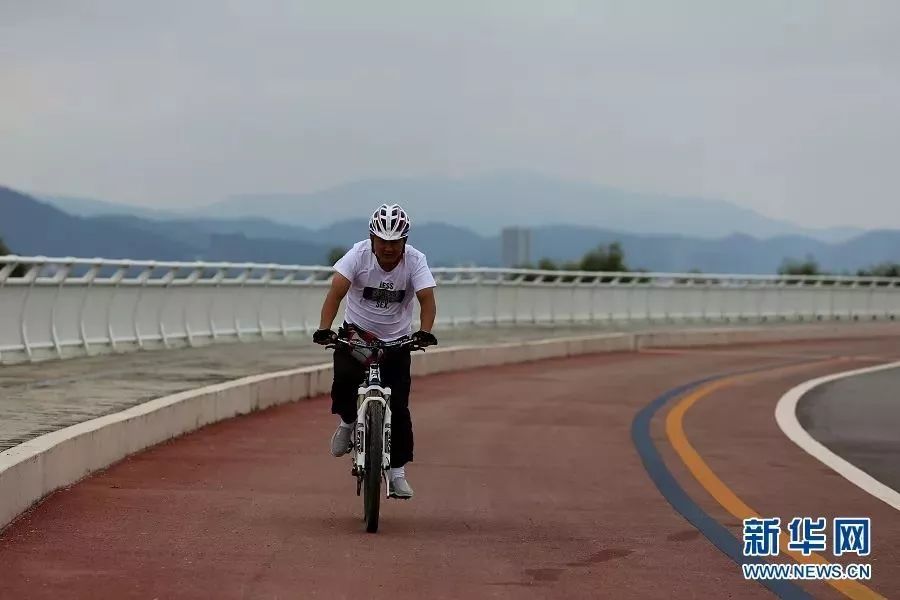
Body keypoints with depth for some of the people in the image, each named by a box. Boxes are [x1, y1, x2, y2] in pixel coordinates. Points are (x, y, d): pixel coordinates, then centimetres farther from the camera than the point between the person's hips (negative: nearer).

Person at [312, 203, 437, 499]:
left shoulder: (415, 260, -16)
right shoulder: (358, 255, -18)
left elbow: (427, 299, -28)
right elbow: (336, 292, -29)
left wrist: (425, 332, -47)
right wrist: (324, 328, -44)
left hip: (397, 340, 1)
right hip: (356, 332, -1)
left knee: (398, 407, -4)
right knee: (345, 377, -29)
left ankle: (397, 472, 8)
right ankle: (348, 422, 3)